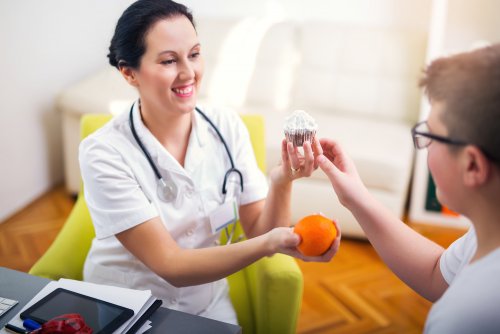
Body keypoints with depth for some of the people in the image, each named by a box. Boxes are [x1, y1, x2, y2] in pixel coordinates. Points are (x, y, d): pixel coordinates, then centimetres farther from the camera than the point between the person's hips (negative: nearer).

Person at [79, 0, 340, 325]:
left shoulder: (227, 126, -10)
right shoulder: (105, 153, -21)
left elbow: (259, 232, -9)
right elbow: (170, 266, -23)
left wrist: (281, 183, -29)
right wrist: (267, 244, -37)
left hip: (208, 301, 2)